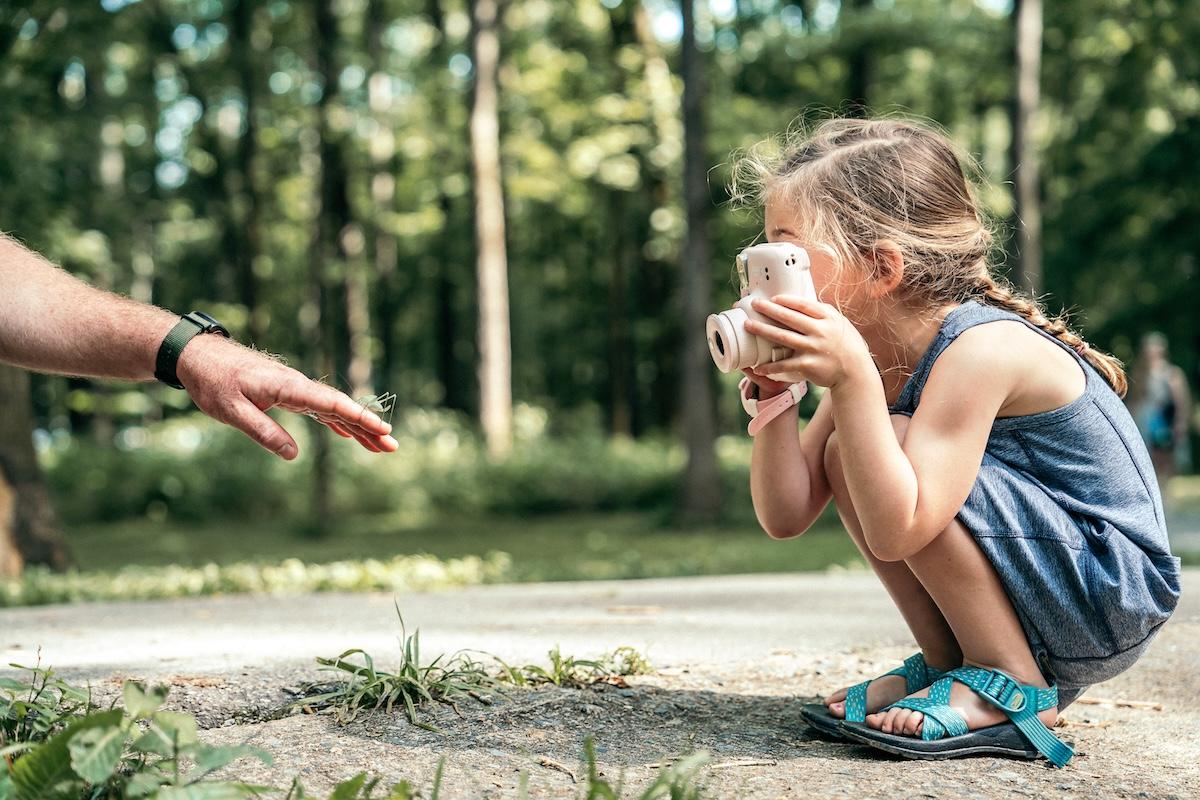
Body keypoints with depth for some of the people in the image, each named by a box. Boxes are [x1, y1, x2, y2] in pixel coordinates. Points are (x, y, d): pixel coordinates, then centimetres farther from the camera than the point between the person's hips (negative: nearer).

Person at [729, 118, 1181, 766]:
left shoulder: (982, 347, -25)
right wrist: (773, 394, -16)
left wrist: (852, 380, -38)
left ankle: (1010, 687, -11)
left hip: (1114, 601, -8)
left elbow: (896, 532, -32)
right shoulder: (871, 355, 1)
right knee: (846, 456, -1)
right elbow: (785, 518, -2)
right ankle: (951, 661, 8)